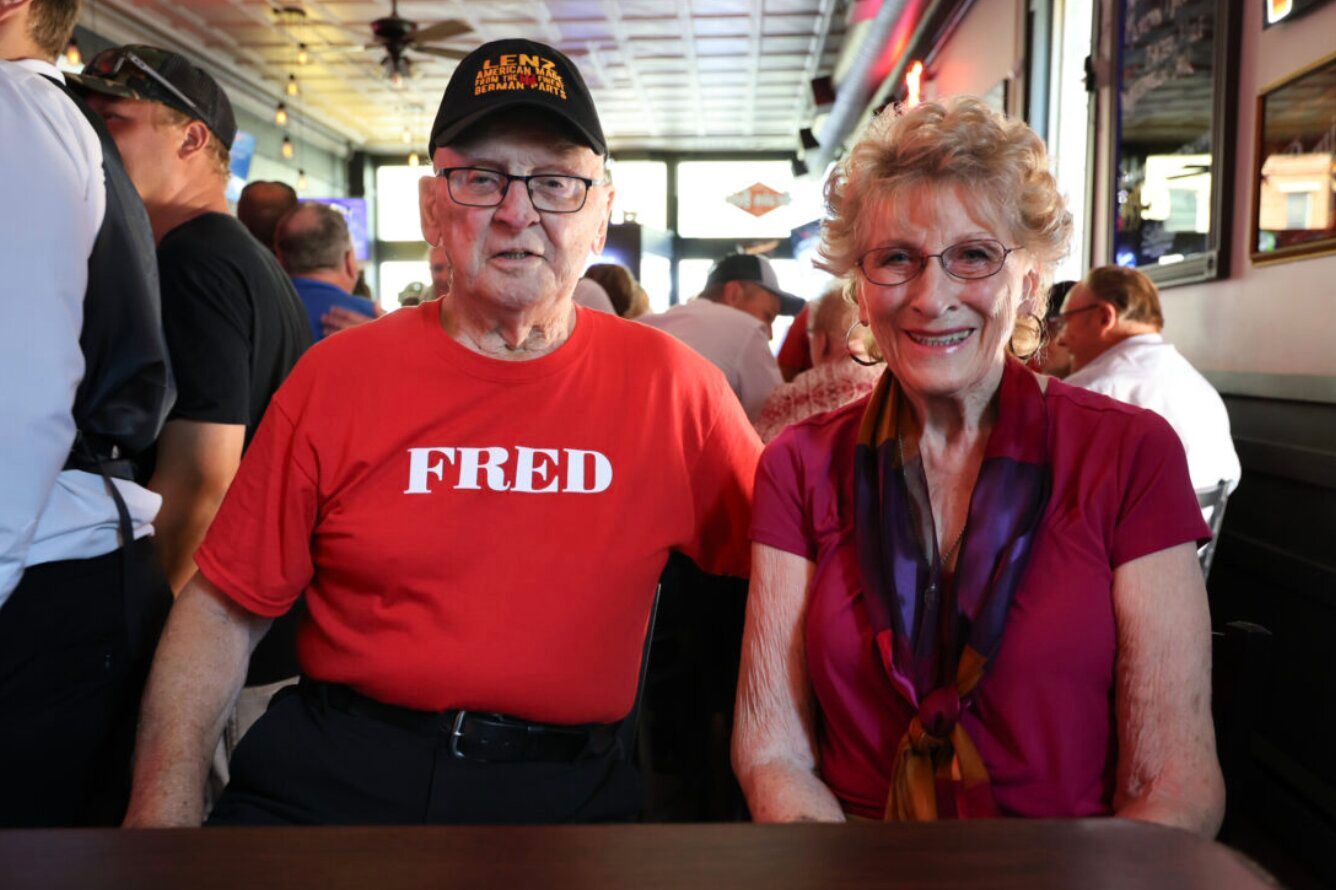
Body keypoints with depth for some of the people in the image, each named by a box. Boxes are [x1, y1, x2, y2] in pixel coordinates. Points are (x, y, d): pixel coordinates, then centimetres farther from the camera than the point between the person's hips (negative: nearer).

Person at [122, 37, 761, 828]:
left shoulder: (669, 384, -1)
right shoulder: (339, 375, 0)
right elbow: (223, 611, 2)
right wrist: (165, 806, -8)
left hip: (570, 790, 1)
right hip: (331, 781, 0)